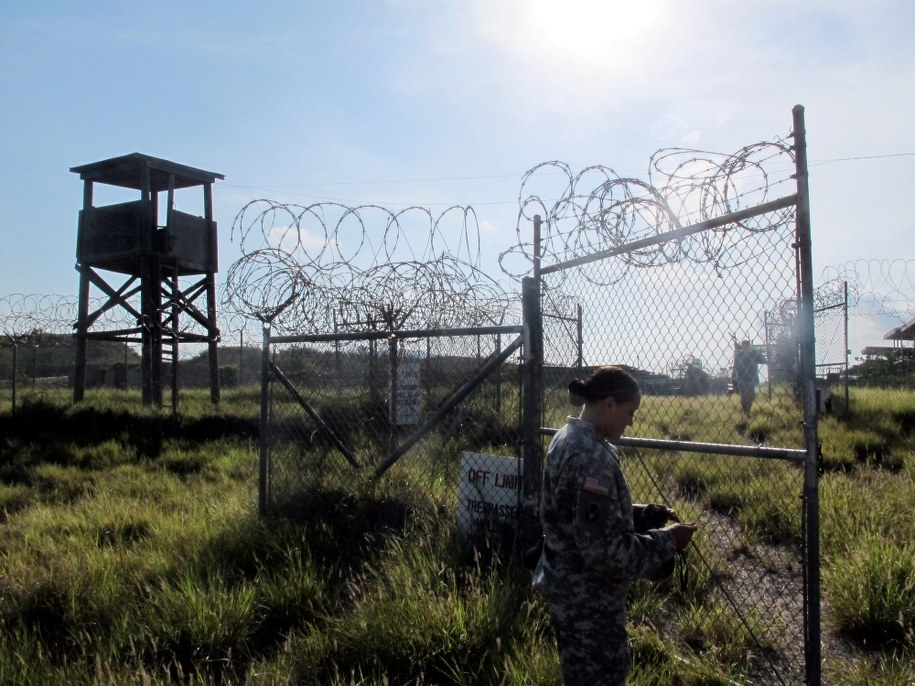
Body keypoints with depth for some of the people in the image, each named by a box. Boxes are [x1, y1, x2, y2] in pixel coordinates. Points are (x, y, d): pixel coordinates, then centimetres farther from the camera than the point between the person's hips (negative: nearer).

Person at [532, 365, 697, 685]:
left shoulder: (567, 438, 5)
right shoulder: (592, 455, -26)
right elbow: (603, 547, -27)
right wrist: (665, 540, -16)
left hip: (568, 586, 10)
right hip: (588, 598, -10)